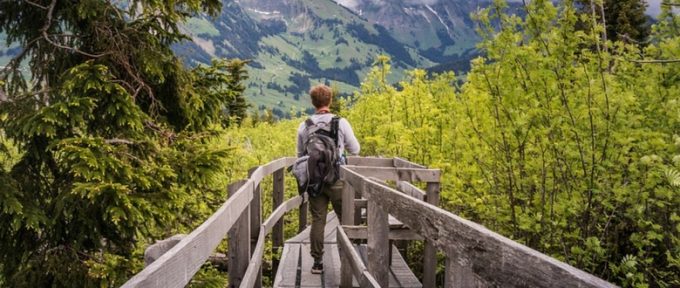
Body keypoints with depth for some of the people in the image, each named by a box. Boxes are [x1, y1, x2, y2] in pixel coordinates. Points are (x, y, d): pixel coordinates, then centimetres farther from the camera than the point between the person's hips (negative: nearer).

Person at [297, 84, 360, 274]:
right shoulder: (341, 123, -7)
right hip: (337, 179, -2)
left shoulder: (304, 126, 1)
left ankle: (317, 262, 11)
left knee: (317, 220, 8)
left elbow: (300, 155, 10)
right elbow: (355, 150, 1)